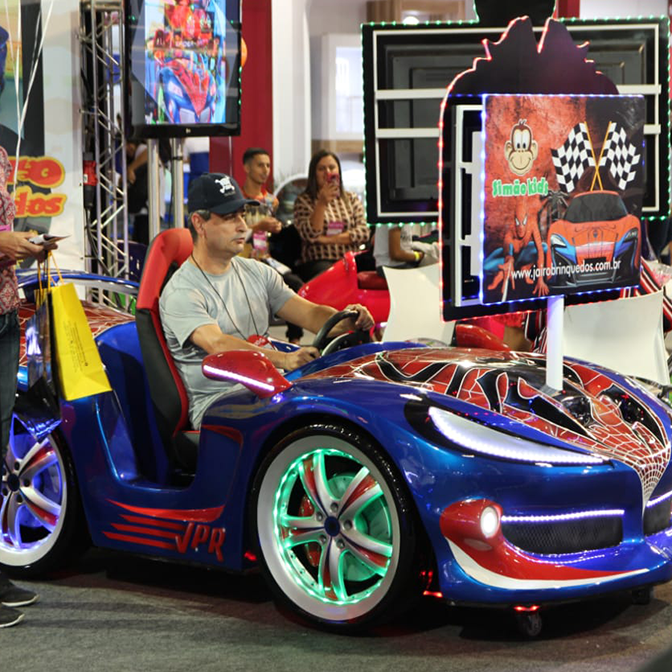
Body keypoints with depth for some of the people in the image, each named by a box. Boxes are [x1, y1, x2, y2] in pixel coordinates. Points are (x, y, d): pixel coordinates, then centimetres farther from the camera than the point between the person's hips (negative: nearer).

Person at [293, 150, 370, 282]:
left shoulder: (351, 198, 18)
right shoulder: (304, 200, 8)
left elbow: (364, 232, 6)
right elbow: (310, 235, -6)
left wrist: (329, 239, -4)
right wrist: (322, 203, -16)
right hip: (318, 262, -3)